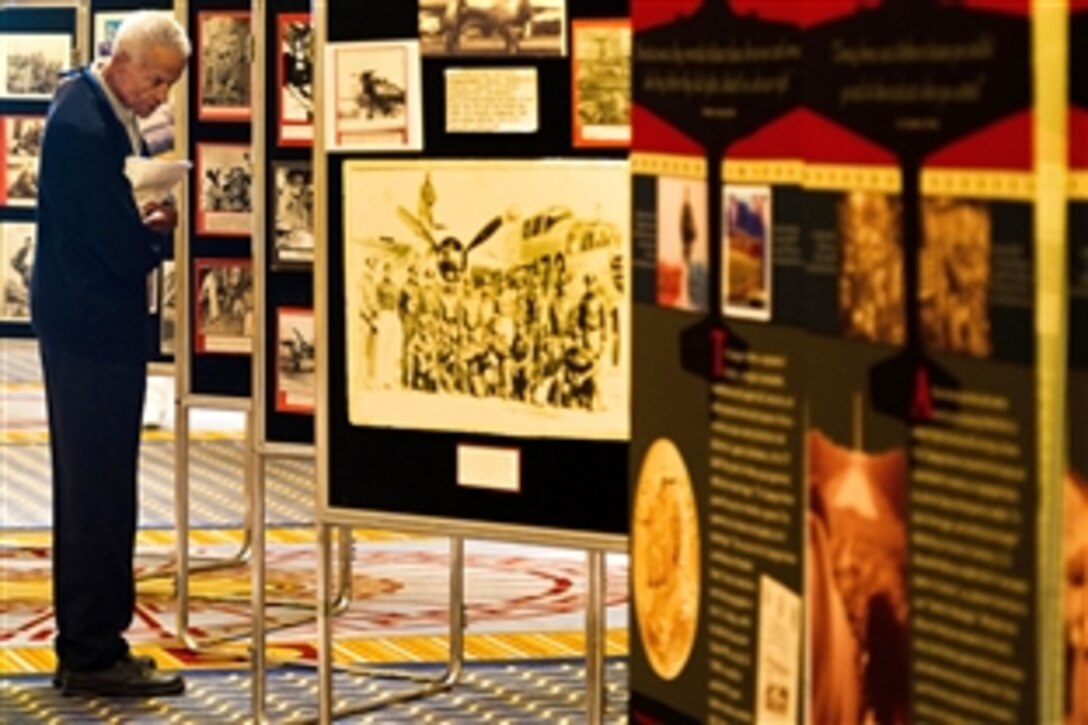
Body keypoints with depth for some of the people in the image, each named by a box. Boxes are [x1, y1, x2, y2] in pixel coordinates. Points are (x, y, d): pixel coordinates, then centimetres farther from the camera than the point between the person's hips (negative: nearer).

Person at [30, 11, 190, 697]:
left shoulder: (110, 113, 9)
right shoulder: (83, 123, -21)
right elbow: (124, 247, -23)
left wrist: (152, 220, -5)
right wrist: (161, 230, -2)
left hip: (99, 326, 10)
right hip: (93, 329, -10)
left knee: (91, 489, 15)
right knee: (100, 493, -4)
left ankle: (87, 649, 23)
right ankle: (94, 655, 3)